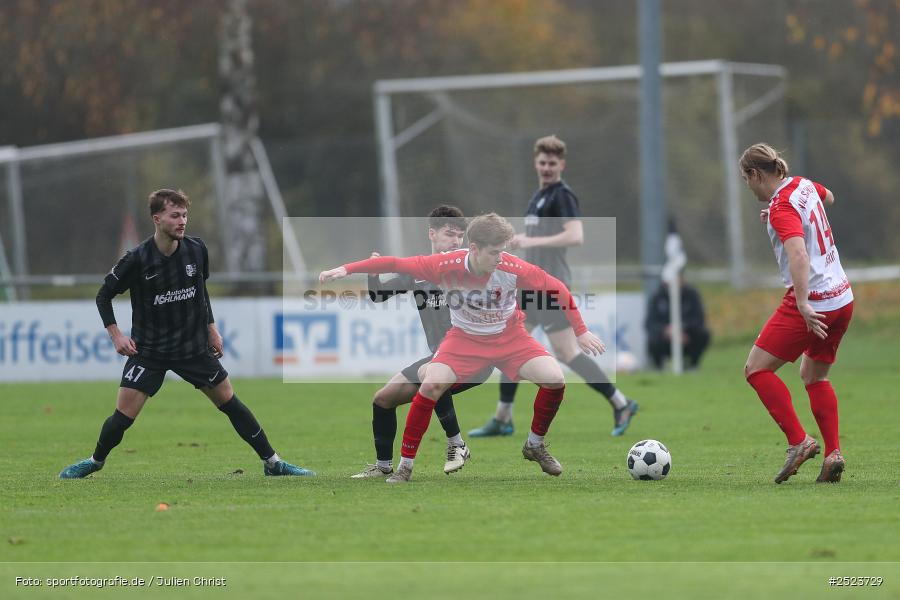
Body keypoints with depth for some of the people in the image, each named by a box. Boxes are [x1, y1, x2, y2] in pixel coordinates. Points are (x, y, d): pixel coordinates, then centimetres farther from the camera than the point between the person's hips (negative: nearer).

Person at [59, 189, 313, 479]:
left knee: (230, 403, 5)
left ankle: (272, 462, 15)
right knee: (123, 416, -8)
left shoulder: (196, 249, -6)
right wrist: (115, 335, -12)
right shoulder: (137, 259, -17)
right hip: (149, 350, -3)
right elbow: (104, 295, -4)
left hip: (194, 346, 3)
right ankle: (95, 461, 20)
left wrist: (210, 326, 13)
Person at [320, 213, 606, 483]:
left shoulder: (513, 268, -26)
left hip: (509, 338, 1)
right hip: (465, 339, -1)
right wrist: (346, 270, -23)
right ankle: (405, 464, -9)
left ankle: (535, 445, 9)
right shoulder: (447, 266, -27)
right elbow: (396, 264, -19)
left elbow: (558, 289, -15)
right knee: (431, 384, -25)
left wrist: (581, 331, -13)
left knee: (555, 379, -19)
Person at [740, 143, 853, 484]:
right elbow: (828, 198, 35)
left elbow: (799, 254, -31)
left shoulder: (782, 207, -16)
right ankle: (833, 452, 8)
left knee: (756, 369, -3)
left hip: (813, 303, -9)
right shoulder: (804, 186, 10)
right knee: (814, 376, 20)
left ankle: (798, 441, -11)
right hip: (842, 297, 9)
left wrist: (803, 304, -37)